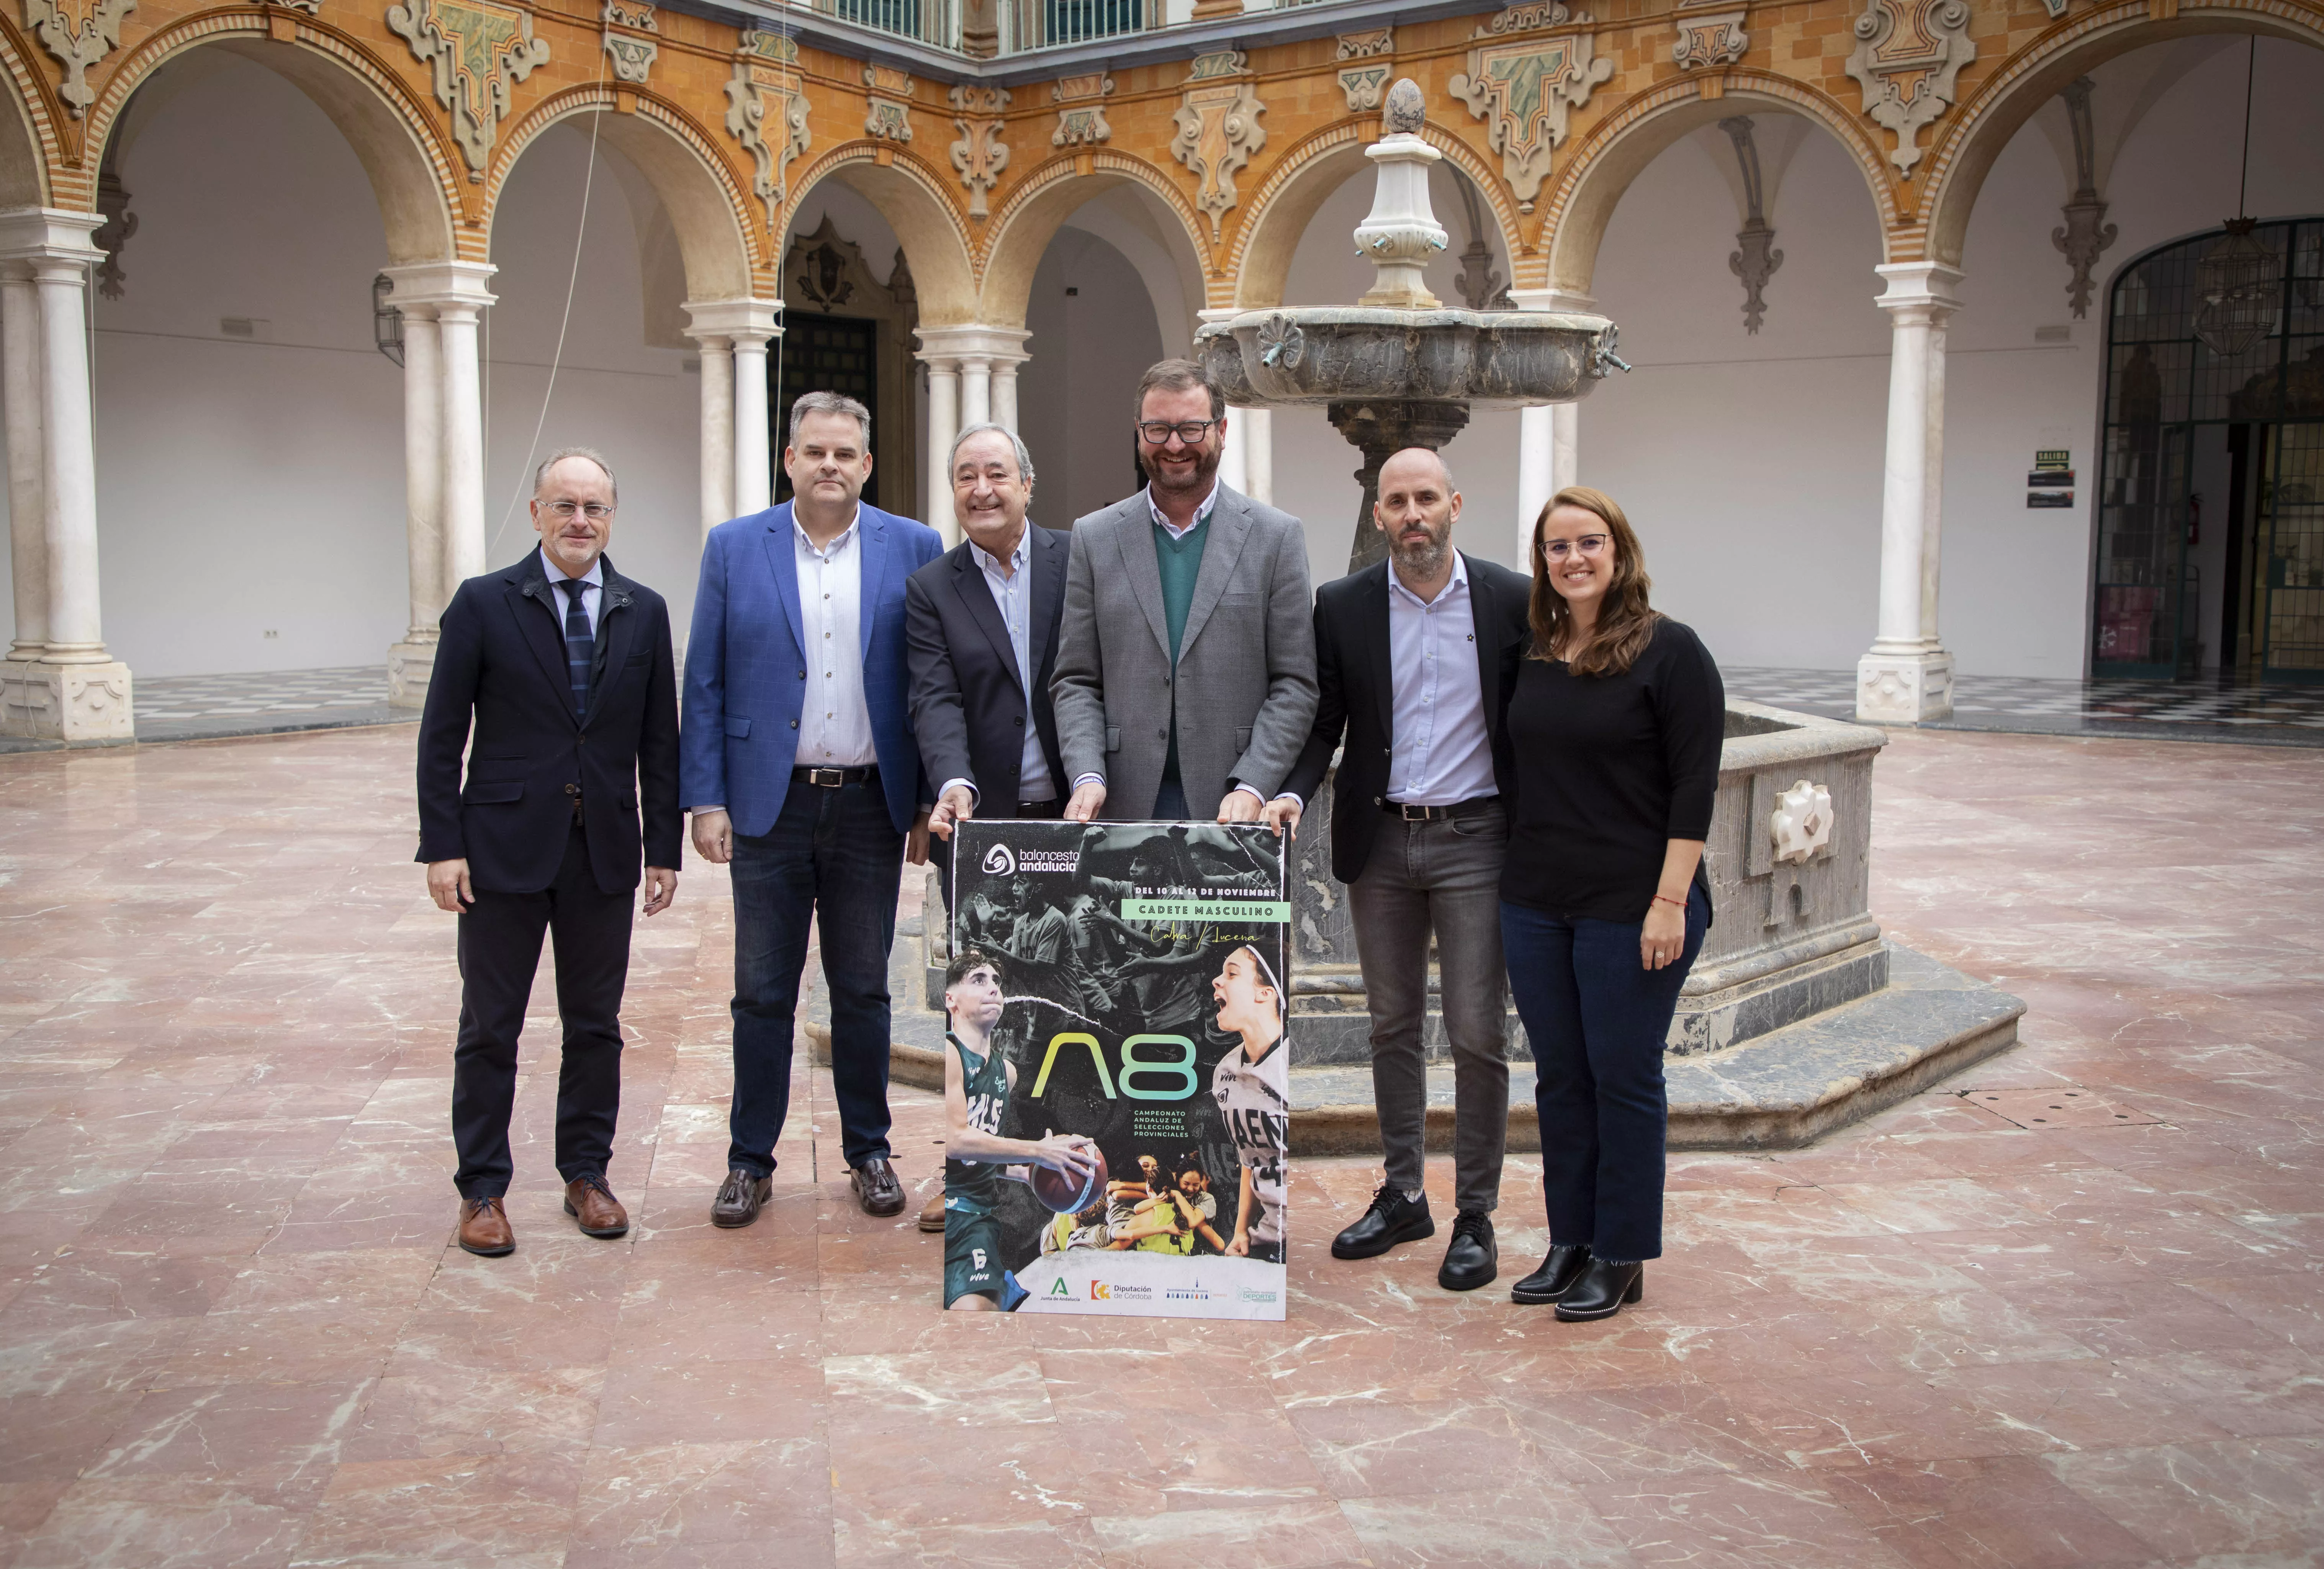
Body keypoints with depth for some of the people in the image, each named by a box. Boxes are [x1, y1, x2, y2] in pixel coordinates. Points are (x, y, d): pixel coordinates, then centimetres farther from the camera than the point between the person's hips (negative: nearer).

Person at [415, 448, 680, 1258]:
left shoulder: (645, 612, 6)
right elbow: (442, 736, -2)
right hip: (504, 849, -2)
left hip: (605, 852, 3)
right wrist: (442, 846, -8)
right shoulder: (483, 604, -2)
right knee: (489, 1029, 5)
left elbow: (659, 741, 8)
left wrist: (664, 848, 4)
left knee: (596, 1025, 11)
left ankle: (586, 1174, 25)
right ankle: (482, 1190, 17)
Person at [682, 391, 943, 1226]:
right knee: (762, 993, 6)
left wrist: (930, 801, 0)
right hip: (770, 804, 0)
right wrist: (706, 799, -4)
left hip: (871, 807, 0)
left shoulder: (915, 550, 2)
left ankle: (868, 1152, 24)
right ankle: (750, 1160, 19)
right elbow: (704, 684, 2)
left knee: (863, 991, 10)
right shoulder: (733, 548, 2)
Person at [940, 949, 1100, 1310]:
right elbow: (956, 1140, -18)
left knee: (977, 1305, -18)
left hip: (976, 1214, 6)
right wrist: (1039, 1151, -17)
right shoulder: (948, 1054, -9)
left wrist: (1026, 1172, 12)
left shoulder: (1006, 1071, 18)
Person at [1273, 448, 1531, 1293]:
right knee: (1392, 1026, 12)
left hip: (1473, 840, -2)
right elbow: (1323, 721, 4)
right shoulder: (1343, 606, 2)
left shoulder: (1511, 599, -2)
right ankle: (1402, 1195, 26)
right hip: (1379, 842, 3)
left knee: (1477, 1034, -1)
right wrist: (1294, 792, -15)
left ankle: (1475, 1215, 12)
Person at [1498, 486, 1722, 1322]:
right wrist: (1515, 874, 10)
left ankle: (1621, 1258, 16)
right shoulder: (1533, 655, 9)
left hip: (1632, 906, -5)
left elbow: (1694, 786, -11)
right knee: (1560, 1078, 11)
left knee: (1624, 1080, 4)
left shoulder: (1669, 651, -8)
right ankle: (1569, 1242, 24)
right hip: (1536, 904, 6)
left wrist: (1670, 900, -16)